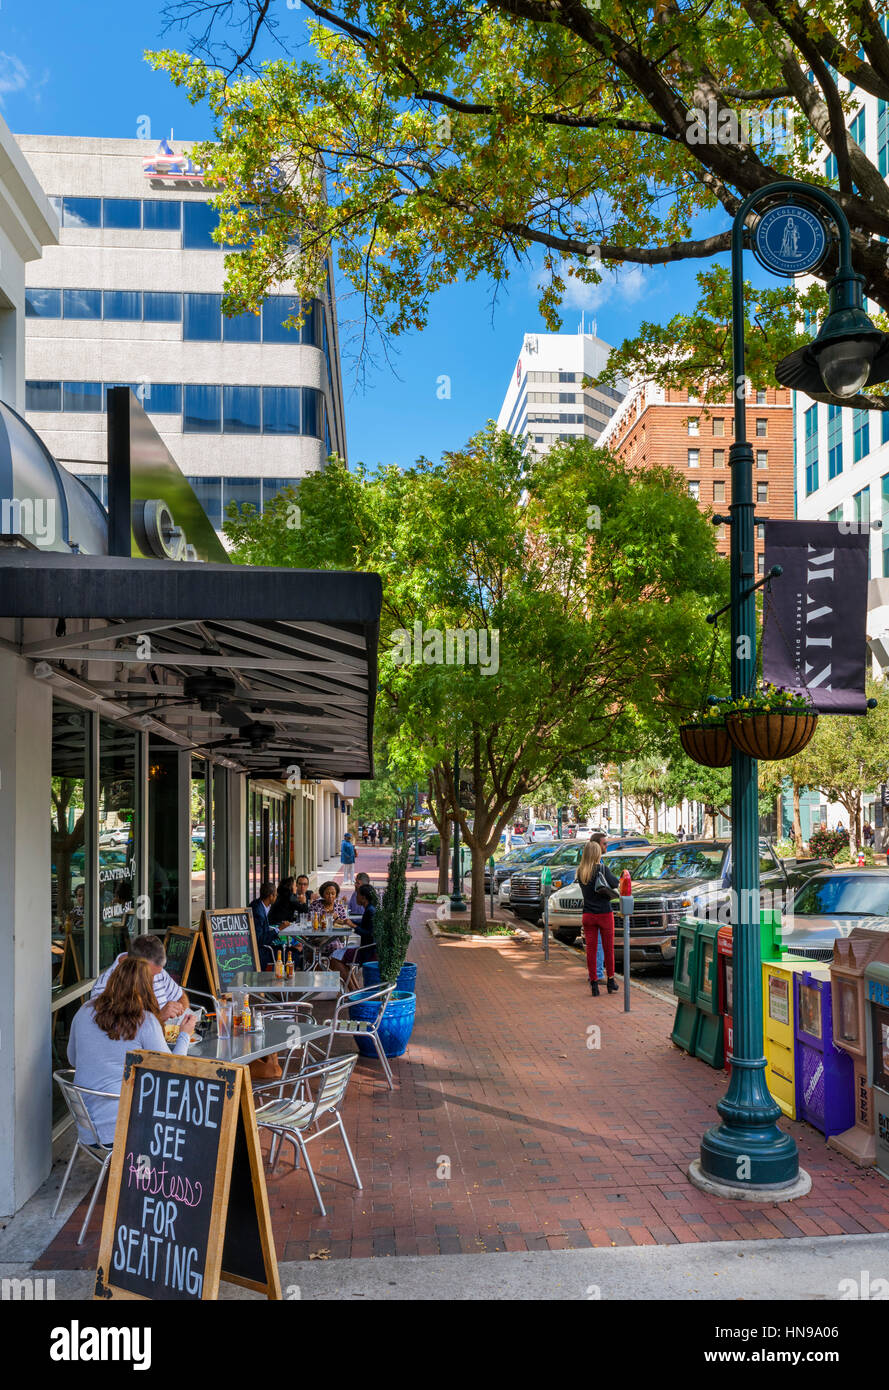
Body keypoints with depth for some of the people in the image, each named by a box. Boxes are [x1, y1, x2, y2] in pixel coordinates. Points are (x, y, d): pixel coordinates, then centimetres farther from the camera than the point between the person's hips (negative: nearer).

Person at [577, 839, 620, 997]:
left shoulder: (580, 872, 0)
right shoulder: (602, 868, -12)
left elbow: (585, 889, 8)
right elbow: (615, 884, -9)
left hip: (588, 915, 3)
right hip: (604, 914, -3)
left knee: (591, 949, 7)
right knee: (608, 948, 11)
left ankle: (594, 984, 8)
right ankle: (611, 981, 20)